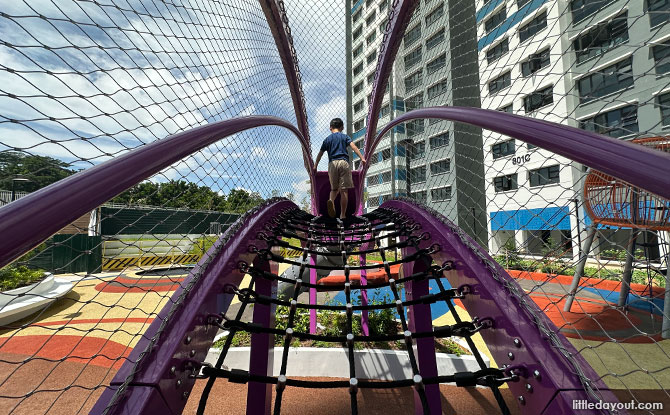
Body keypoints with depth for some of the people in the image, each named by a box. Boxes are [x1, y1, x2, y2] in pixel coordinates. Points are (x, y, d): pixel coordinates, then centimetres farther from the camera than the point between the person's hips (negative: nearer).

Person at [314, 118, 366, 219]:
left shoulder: (327, 139, 14)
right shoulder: (345, 137, 11)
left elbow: (320, 154, 15)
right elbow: (353, 146, -5)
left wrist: (315, 166, 24)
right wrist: (362, 158, -11)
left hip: (332, 164, 2)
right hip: (344, 163, -1)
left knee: (334, 188, 15)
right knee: (344, 190, 0)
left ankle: (331, 200, -19)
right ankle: (343, 214, 0)